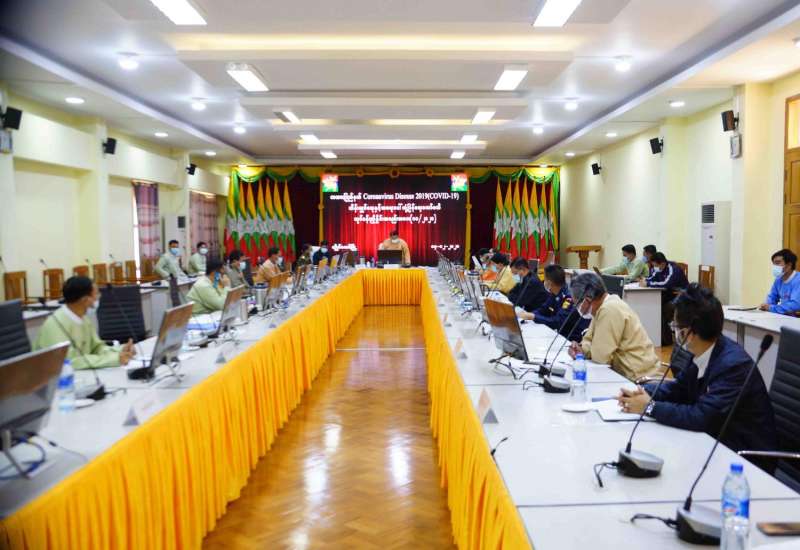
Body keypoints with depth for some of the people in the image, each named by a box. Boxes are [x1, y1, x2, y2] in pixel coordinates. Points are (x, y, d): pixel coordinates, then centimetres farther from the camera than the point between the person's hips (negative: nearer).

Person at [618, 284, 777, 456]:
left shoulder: (733, 364, -28)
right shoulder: (703, 352, -5)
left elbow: (702, 417, -31)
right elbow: (679, 387, 9)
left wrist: (650, 407, -22)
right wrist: (643, 392, -9)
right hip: (716, 437, 7)